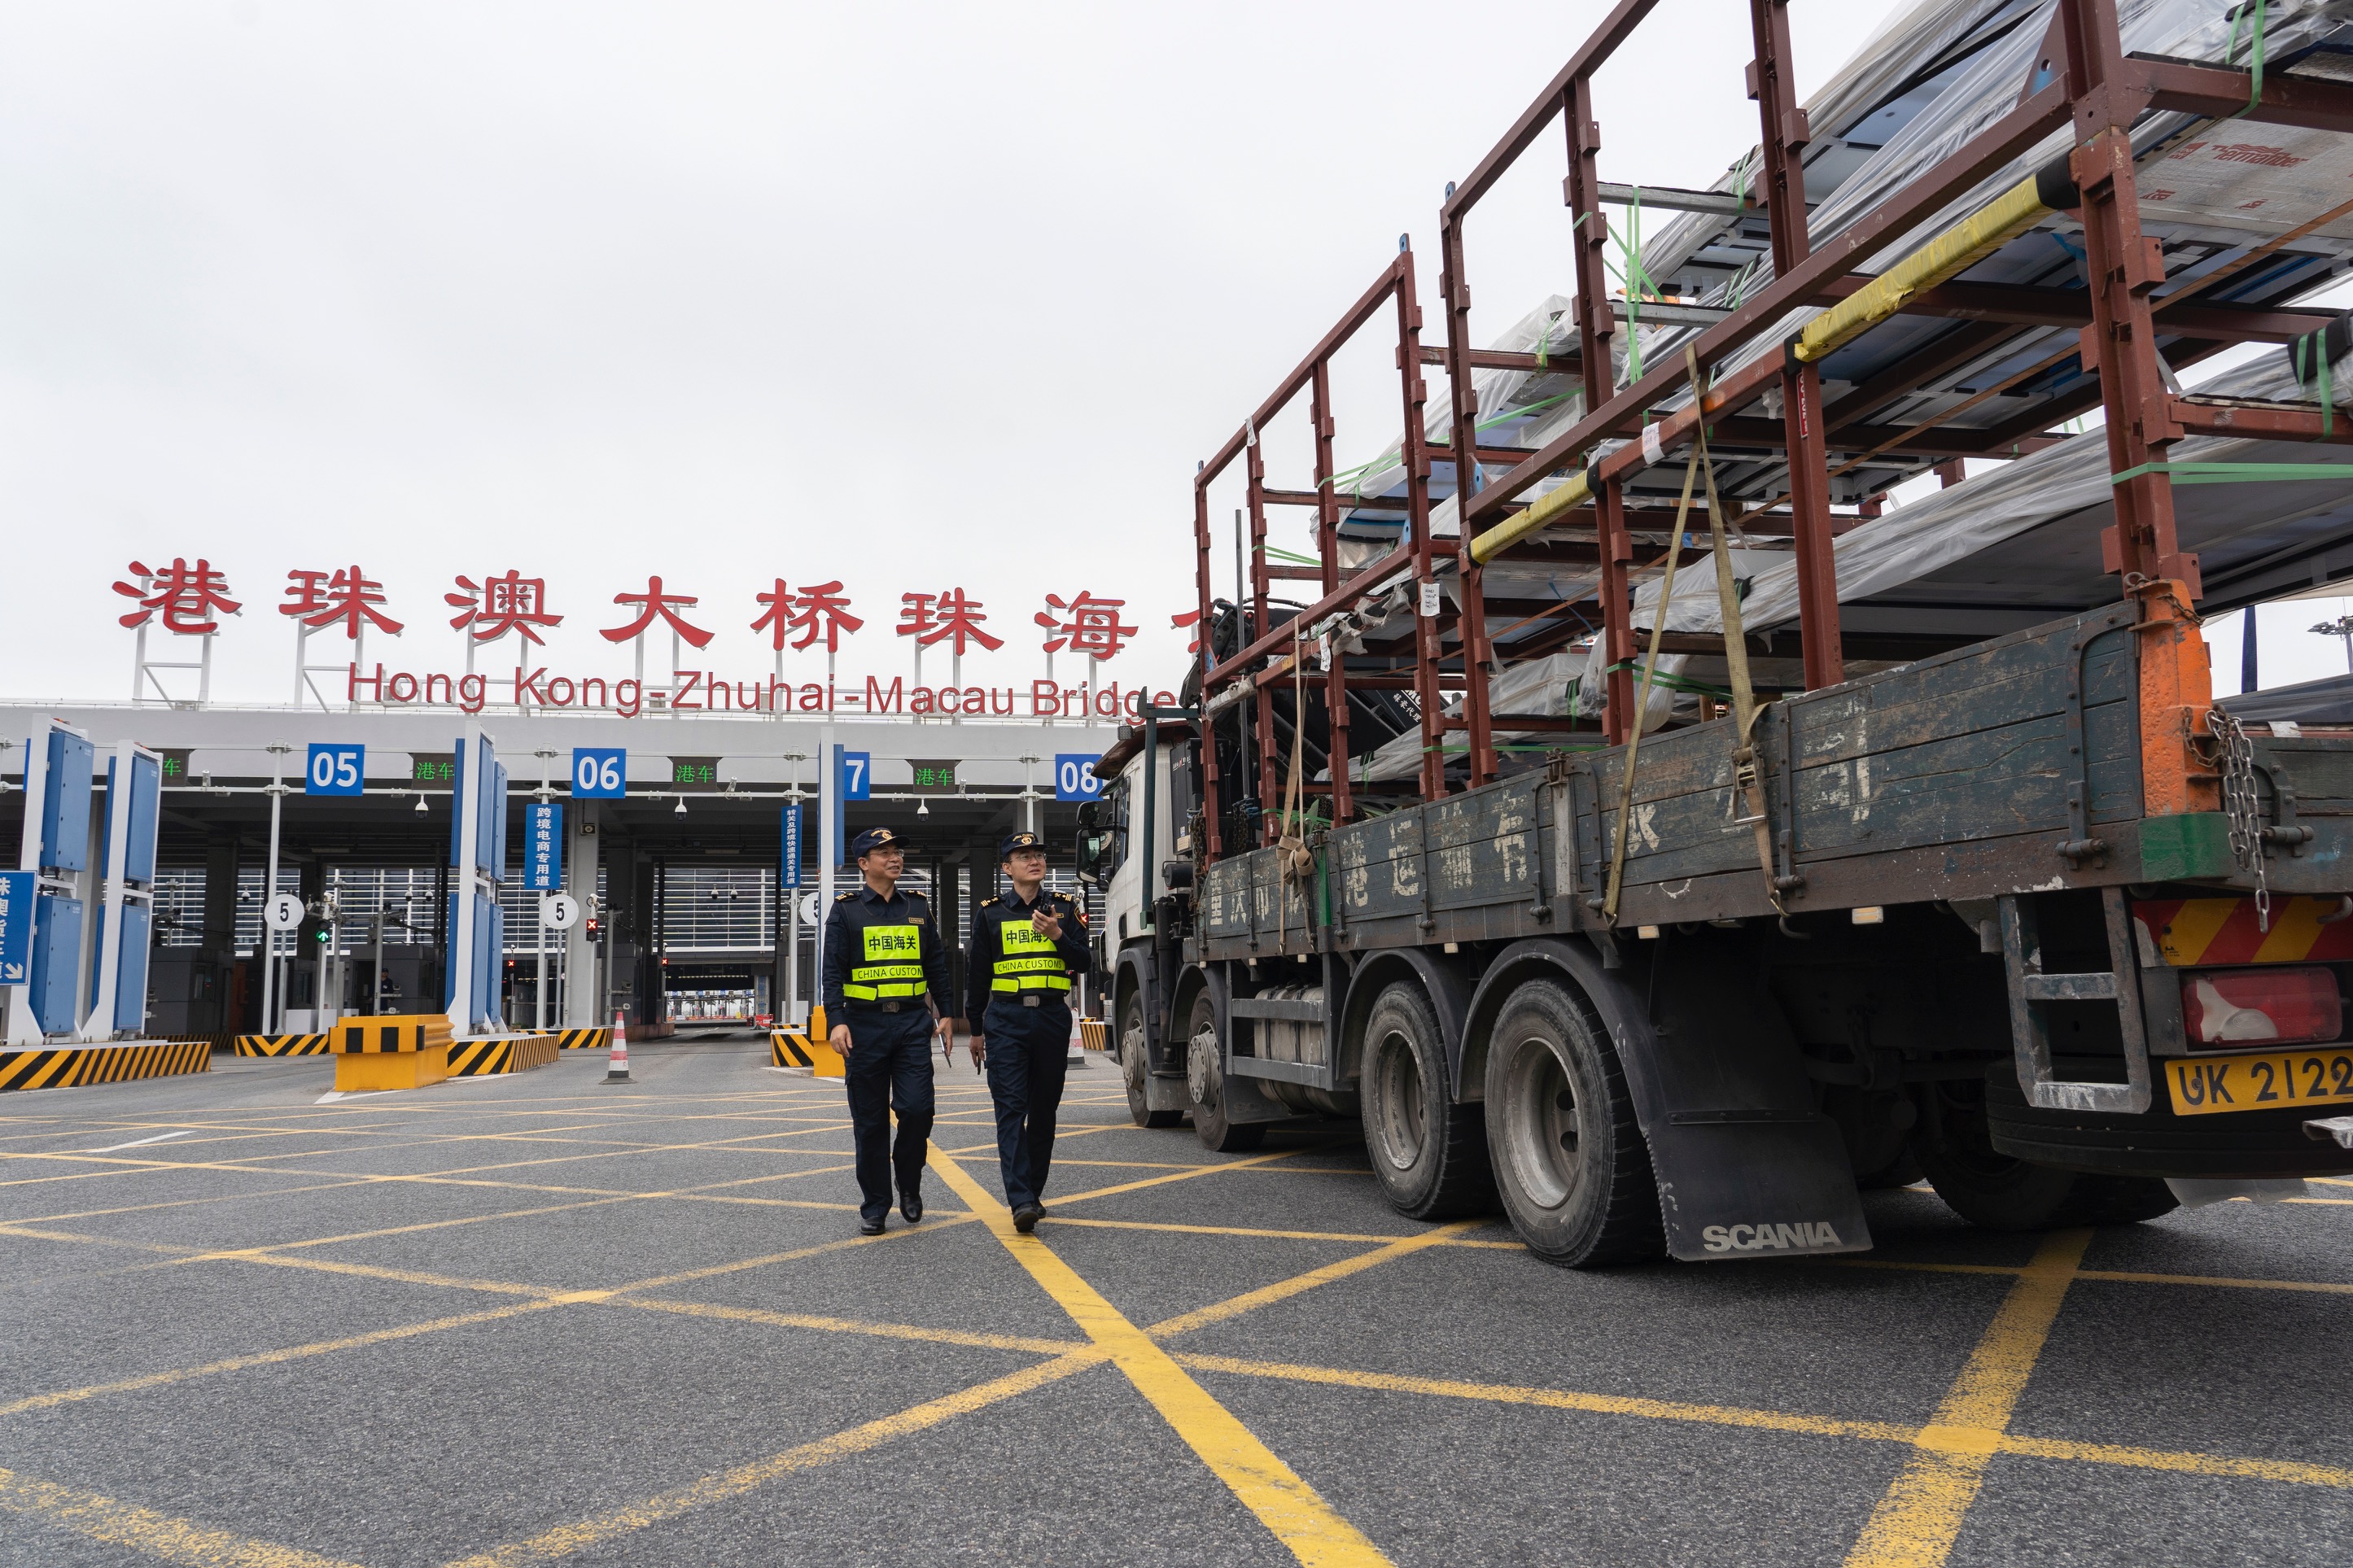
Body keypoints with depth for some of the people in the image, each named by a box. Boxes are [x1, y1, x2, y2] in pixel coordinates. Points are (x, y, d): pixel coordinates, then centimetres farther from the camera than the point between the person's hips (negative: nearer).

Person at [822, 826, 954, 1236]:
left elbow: (937, 965, 16)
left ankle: (909, 1184, 17)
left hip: (913, 1023, 2)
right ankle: (874, 1206, 14)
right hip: (865, 1025, -2)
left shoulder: (917, 907, 12)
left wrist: (947, 1013, 10)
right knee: (870, 1121, 3)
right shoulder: (845, 910, 2)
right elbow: (833, 971, -4)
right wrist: (836, 1021, -15)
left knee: (917, 1109, -8)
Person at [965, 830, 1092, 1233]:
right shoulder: (990, 912, 6)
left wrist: (1057, 935, -15)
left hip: (1053, 1018, 2)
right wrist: (976, 1030, 12)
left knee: (1043, 1109, 9)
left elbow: (1083, 964, 2)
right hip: (1006, 1019, -2)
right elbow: (977, 973, 11)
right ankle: (1021, 1201, -18)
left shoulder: (1065, 909, 8)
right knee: (1011, 1108, -12)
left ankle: (1034, 1191, 22)